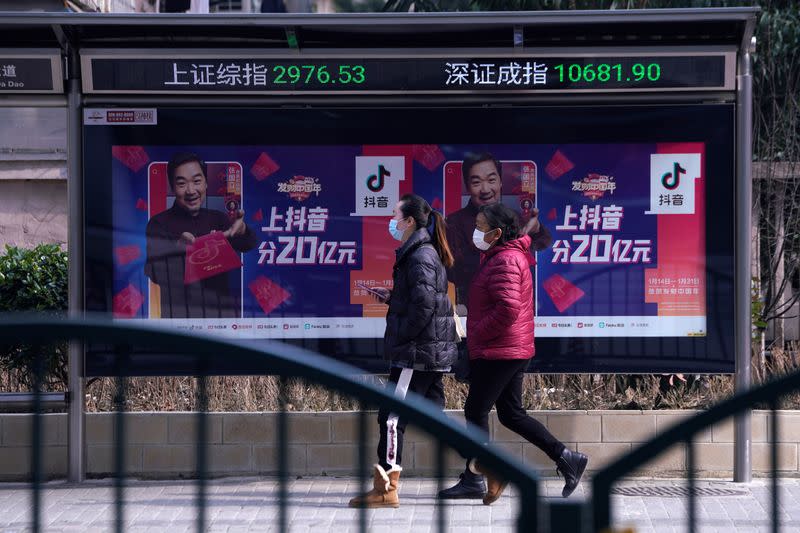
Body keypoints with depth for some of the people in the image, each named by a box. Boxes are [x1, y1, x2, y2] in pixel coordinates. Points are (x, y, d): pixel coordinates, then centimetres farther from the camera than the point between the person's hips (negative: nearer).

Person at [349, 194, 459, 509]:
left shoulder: (419, 256, -15)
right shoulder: (426, 252, 16)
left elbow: (423, 305, -23)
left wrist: (400, 338, -15)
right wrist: (391, 297, 10)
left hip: (416, 352, -10)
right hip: (434, 353, 10)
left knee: (392, 416, -7)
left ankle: (385, 489, -6)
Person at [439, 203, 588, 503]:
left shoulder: (505, 261, -16)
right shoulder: (501, 257, 19)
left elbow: (508, 309, -27)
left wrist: (477, 335, -17)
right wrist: (477, 336, 16)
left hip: (498, 353, -11)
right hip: (514, 351, 11)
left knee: (476, 411, -3)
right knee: (511, 414, 12)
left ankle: (475, 479, 1)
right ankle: (565, 458, 10)